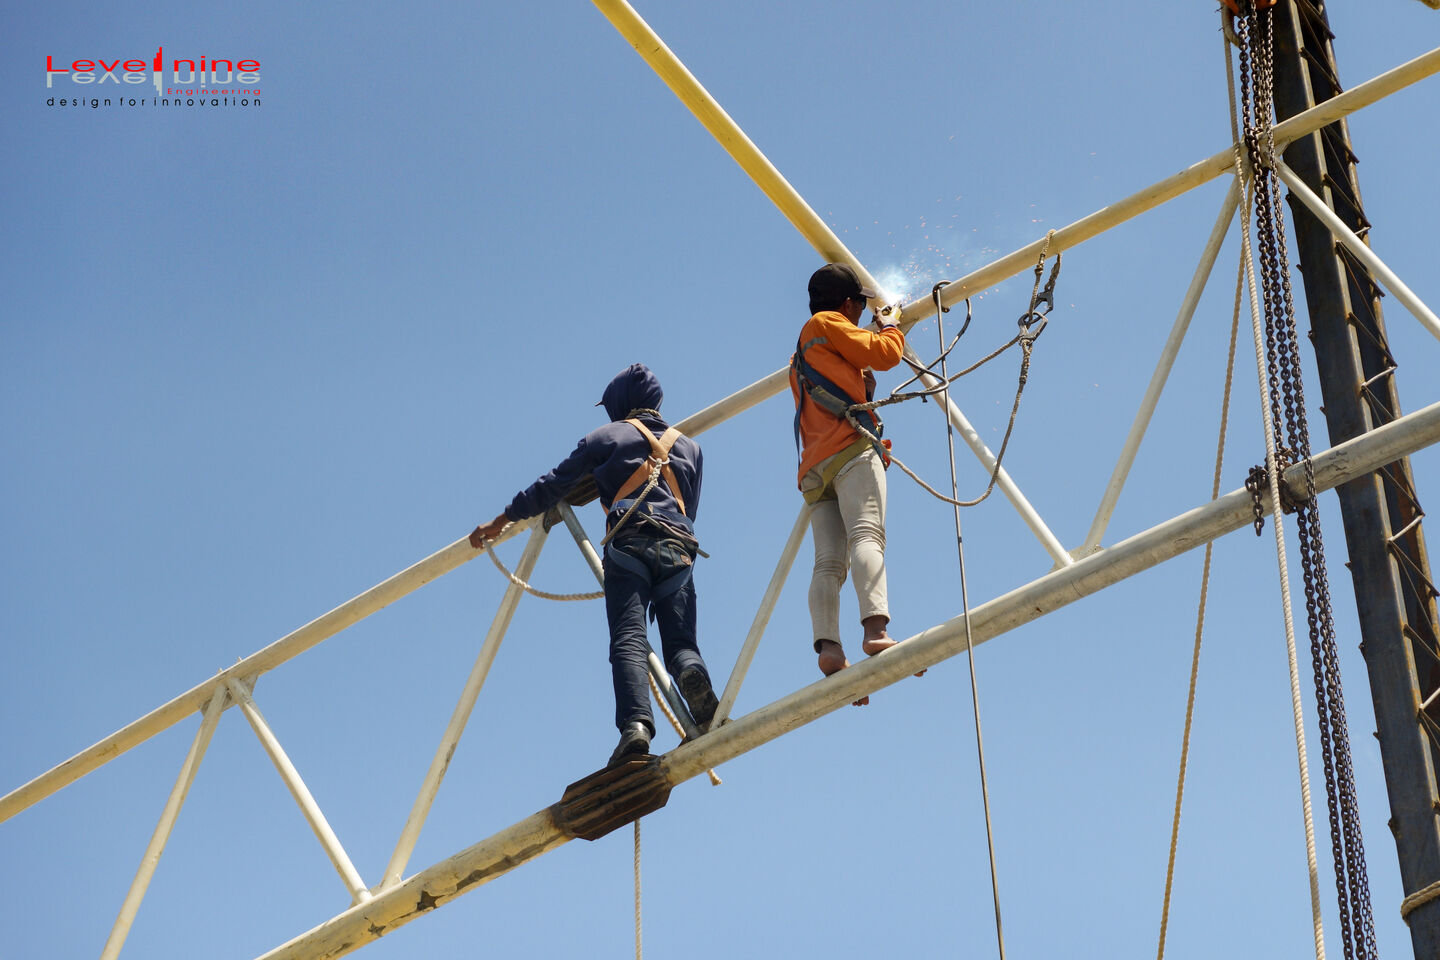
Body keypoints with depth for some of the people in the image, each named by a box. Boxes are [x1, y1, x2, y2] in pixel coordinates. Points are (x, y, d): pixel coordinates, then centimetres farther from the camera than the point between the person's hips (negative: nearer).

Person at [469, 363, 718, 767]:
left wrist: (501, 520, 27)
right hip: (679, 547, 3)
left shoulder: (608, 436, 19)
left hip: (630, 543, -3)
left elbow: (555, 484, 19)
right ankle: (694, 676, -40)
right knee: (680, 642, -3)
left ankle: (635, 724, -39)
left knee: (628, 641, -16)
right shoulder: (689, 445, 30)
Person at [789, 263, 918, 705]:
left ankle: (828, 646, -27)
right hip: (851, 446, -8)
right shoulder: (826, 324, 11)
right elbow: (885, 354, 4)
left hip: (815, 465, 8)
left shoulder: (802, 355, 36)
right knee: (866, 535, -25)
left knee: (829, 561, -8)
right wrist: (891, 325, 22)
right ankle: (876, 628, -44)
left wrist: (864, 381, 43)